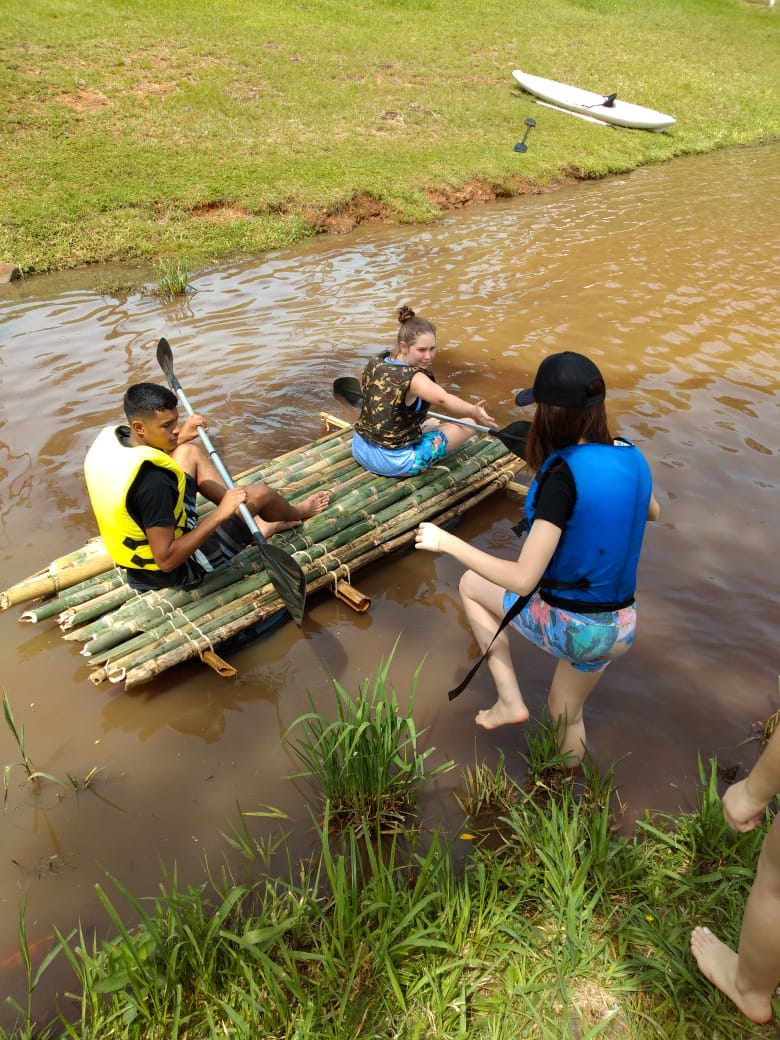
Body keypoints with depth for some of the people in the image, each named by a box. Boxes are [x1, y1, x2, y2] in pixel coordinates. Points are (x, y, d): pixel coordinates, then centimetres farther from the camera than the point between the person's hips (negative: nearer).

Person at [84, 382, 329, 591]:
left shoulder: (109, 437, -12)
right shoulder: (152, 481, -37)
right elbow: (167, 560, -32)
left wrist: (178, 440, 9)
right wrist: (220, 514, -30)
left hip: (142, 544, 8)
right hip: (176, 570, -8)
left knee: (190, 451, 11)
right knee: (260, 493, -3)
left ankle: (258, 524, 20)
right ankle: (297, 514, 35)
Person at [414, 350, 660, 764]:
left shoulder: (563, 474, -25)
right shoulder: (632, 458, -3)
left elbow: (523, 579, -26)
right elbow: (651, 511, 20)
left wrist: (447, 542, -18)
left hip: (565, 624, -6)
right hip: (619, 629, 7)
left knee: (471, 585, 19)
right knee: (566, 713, 32)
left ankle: (510, 701, 19)